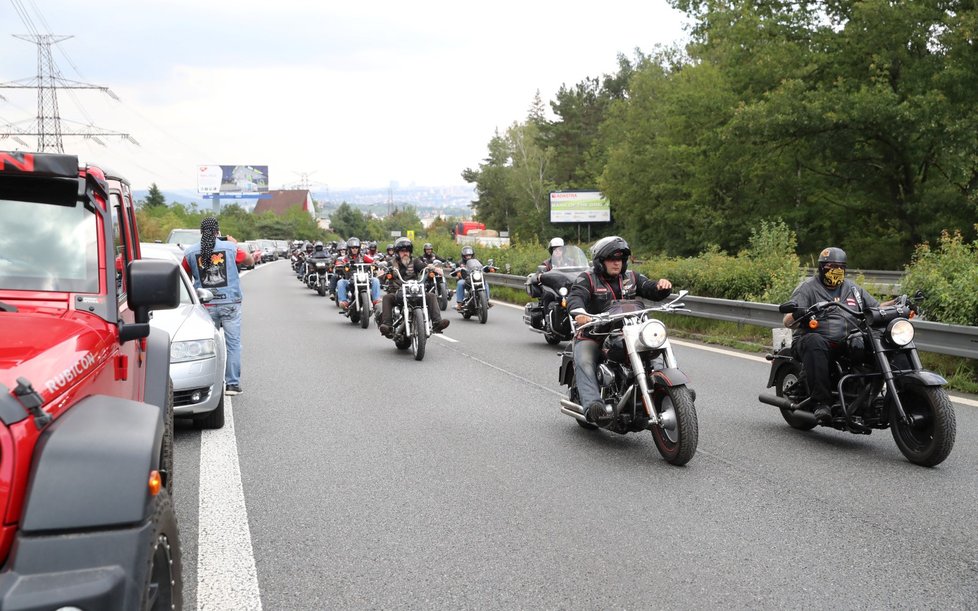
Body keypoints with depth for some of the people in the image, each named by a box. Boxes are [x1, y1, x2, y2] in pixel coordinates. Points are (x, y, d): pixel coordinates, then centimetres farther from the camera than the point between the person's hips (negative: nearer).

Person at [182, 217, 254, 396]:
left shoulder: (190, 252, 1)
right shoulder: (230, 247, -2)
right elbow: (249, 262, 15)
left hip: (206, 305, 2)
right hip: (230, 303, -1)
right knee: (233, 343, 3)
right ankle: (232, 384, 2)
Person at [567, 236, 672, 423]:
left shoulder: (631, 278, 14)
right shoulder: (588, 279, 0)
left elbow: (653, 291, 5)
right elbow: (575, 297, -18)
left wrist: (662, 285, -21)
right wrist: (579, 312, -43)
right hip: (592, 337, -4)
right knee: (584, 363, -33)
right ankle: (592, 404, -48)